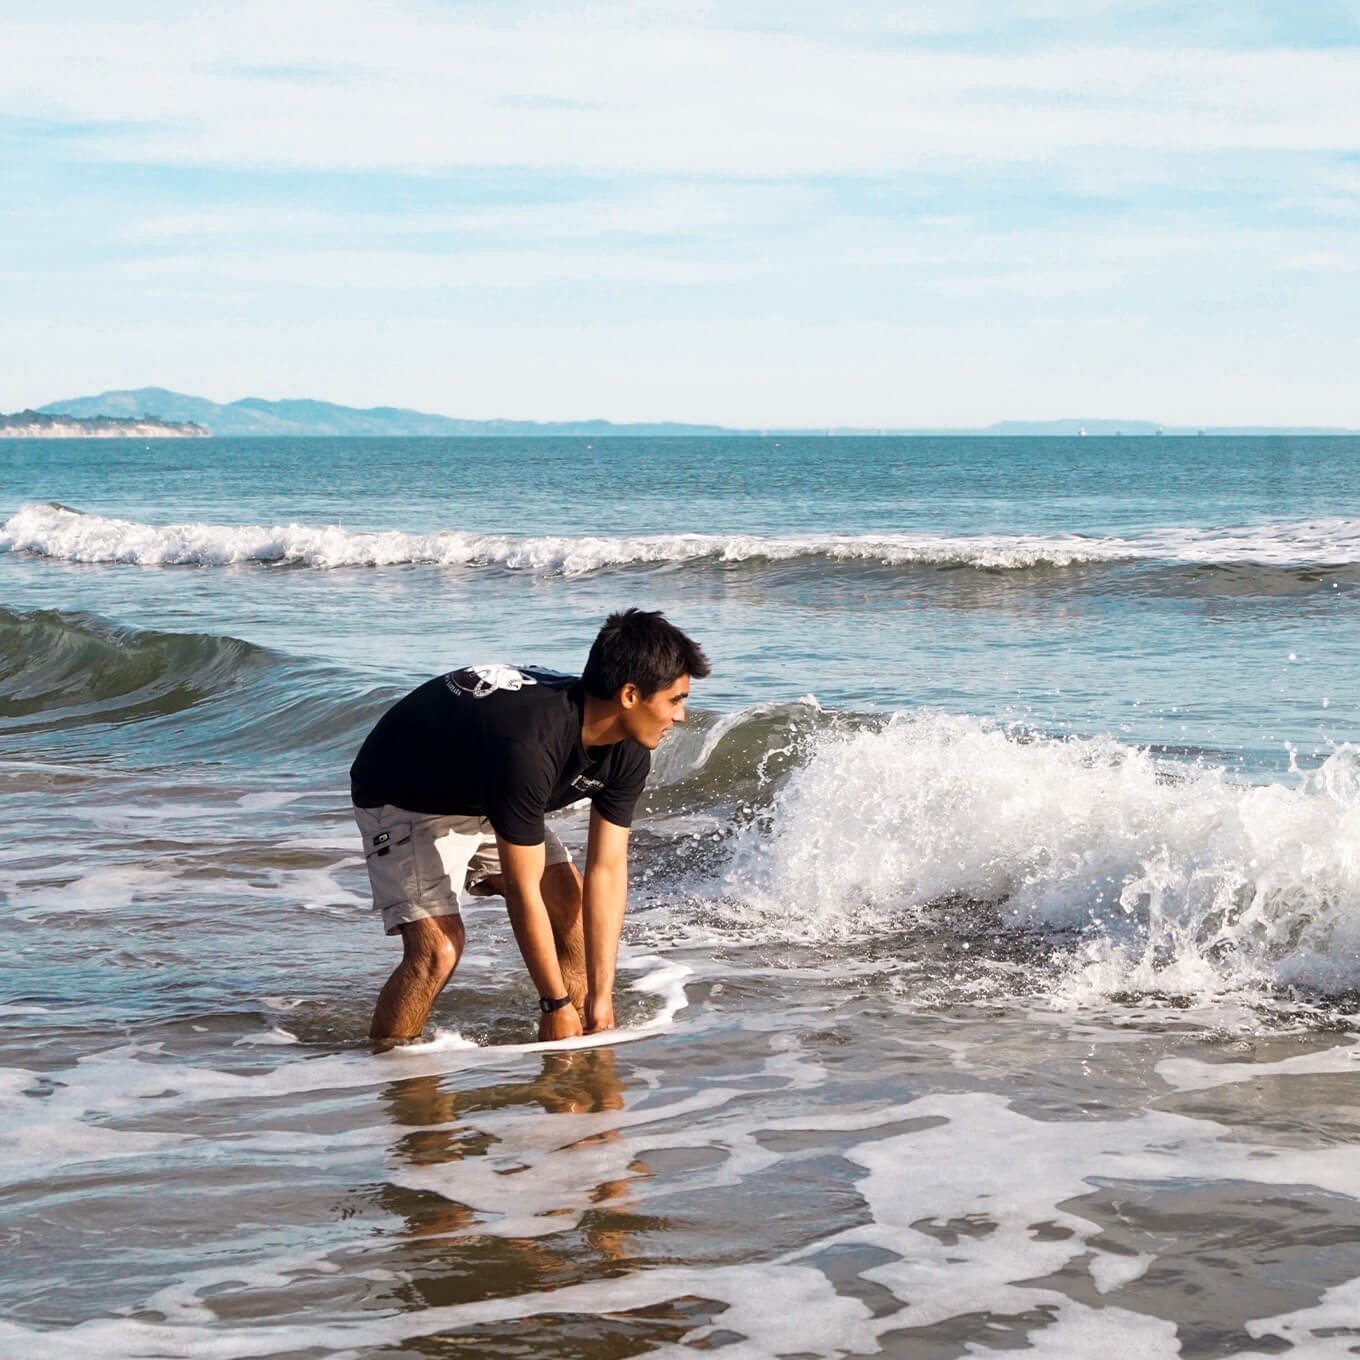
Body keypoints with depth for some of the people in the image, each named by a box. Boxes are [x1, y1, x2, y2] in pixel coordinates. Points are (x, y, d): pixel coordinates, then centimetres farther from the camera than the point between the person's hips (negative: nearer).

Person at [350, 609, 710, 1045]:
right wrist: (556, 1004, -26)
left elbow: (607, 869, -12)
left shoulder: (628, 751, -16)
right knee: (438, 948, -23)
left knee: (573, 909, -4)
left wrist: (600, 998, -16)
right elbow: (522, 890, -34)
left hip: (489, 799, 8)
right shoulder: (528, 745, -41)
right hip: (402, 797, -8)